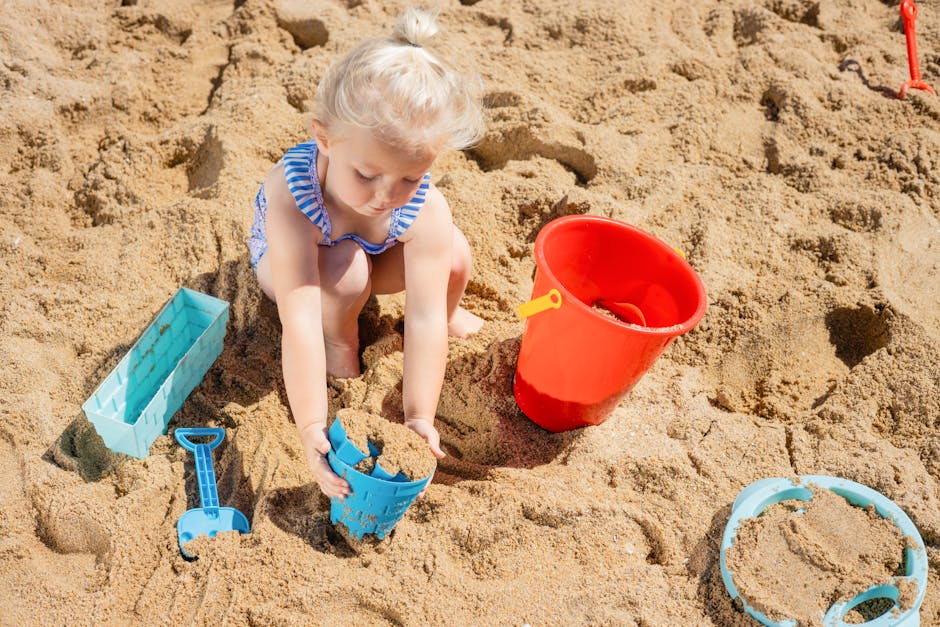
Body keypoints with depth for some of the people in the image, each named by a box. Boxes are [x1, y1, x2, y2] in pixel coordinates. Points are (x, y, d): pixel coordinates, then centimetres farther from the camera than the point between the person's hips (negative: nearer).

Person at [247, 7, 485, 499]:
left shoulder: (425, 209, -35)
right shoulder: (291, 198, -44)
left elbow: (423, 320, -36)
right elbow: (300, 324, -47)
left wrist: (419, 418, -40)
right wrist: (310, 428, -49)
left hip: (375, 254, 3)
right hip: (285, 260, -2)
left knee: (454, 257, -25)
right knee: (345, 270, -38)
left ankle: (451, 315, 9)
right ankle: (341, 344, -6)